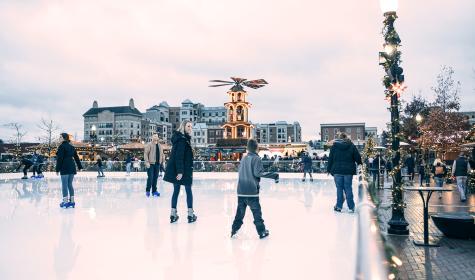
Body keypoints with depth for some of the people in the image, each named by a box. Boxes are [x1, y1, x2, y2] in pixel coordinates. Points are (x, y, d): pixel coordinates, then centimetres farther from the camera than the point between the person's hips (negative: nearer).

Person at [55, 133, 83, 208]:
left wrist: (57, 169, -10)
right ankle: (72, 201, 15)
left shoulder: (62, 146, -7)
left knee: (65, 185, -2)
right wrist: (79, 166, 25)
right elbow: (76, 157, 18)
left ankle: (65, 202, -2)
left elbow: (59, 159, -12)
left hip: (64, 169, -7)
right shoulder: (71, 147, 14)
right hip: (72, 168, 7)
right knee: (70, 185, 13)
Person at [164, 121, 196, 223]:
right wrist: (180, 171, -27)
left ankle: (173, 214, 14)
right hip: (182, 170, -9)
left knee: (176, 190, 10)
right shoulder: (182, 139, -17)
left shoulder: (184, 138, 13)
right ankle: (190, 214, 9)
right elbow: (179, 156, -24)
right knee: (188, 191, 3)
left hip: (177, 169, 9)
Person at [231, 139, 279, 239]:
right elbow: (258, 172, -19)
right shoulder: (256, 158, -9)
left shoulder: (244, 158, 11)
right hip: (252, 190, -6)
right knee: (256, 211, 3)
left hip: (241, 190, 6)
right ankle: (262, 231, 11)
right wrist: (274, 175, -19)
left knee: (240, 211, 15)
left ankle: (234, 229, 19)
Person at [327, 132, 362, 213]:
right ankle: (351, 207, 7)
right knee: (348, 188, 6)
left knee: (339, 188, 6)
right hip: (348, 170, 0)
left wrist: (329, 169, 9)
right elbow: (357, 157, 1)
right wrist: (359, 163, 22)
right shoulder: (351, 145, 1)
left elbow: (330, 158, 3)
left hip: (337, 170, 0)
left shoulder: (334, 146, 2)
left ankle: (339, 206, 9)